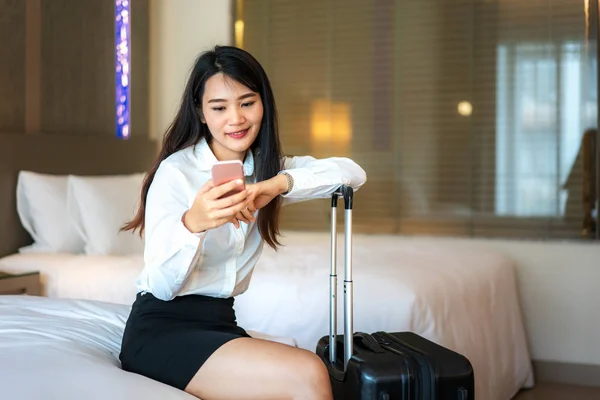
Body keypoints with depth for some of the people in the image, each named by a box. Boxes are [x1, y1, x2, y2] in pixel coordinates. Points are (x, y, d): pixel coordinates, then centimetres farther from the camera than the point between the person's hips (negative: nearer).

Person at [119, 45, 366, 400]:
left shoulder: (267, 168, 8)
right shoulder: (176, 171, -10)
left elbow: (354, 173, -5)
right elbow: (162, 284, -16)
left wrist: (280, 183, -22)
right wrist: (192, 223, -36)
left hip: (220, 323, 6)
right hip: (162, 330, -6)